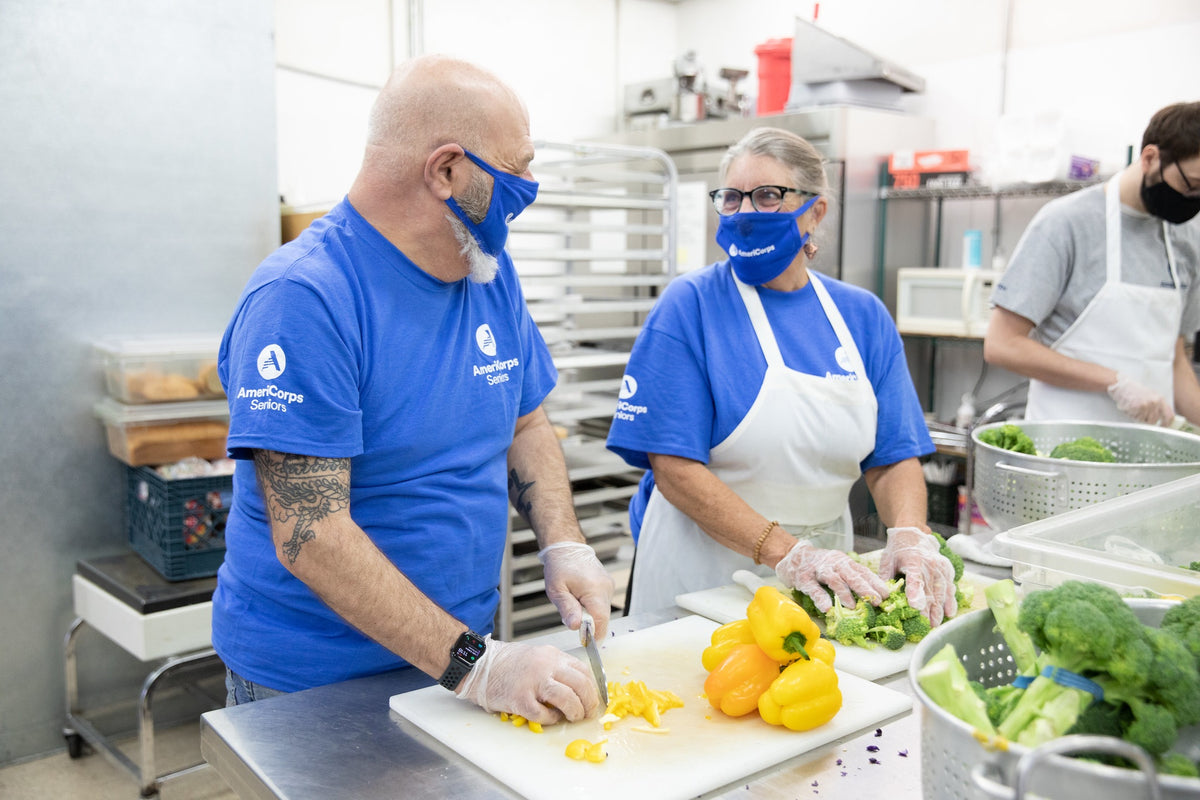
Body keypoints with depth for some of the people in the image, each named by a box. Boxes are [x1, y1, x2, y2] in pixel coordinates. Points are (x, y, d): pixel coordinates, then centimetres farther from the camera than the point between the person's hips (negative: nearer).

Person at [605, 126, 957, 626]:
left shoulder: (863, 316, 3)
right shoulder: (690, 305, -11)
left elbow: (894, 458, 2)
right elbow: (675, 469, -18)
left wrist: (909, 535, -18)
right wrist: (785, 553, -26)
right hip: (704, 571, -3)